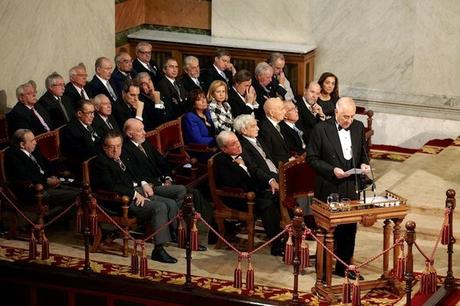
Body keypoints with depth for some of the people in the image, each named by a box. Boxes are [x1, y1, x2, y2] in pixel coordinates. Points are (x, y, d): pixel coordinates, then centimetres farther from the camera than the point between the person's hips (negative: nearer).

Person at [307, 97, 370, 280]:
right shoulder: (321, 129, -11)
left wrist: (364, 164, -5)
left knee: (349, 229, 11)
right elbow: (312, 158, -8)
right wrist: (332, 170, -20)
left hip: (351, 188, 5)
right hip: (329, 188, -5)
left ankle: (344, 265, 26)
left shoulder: (358, 127, 4)